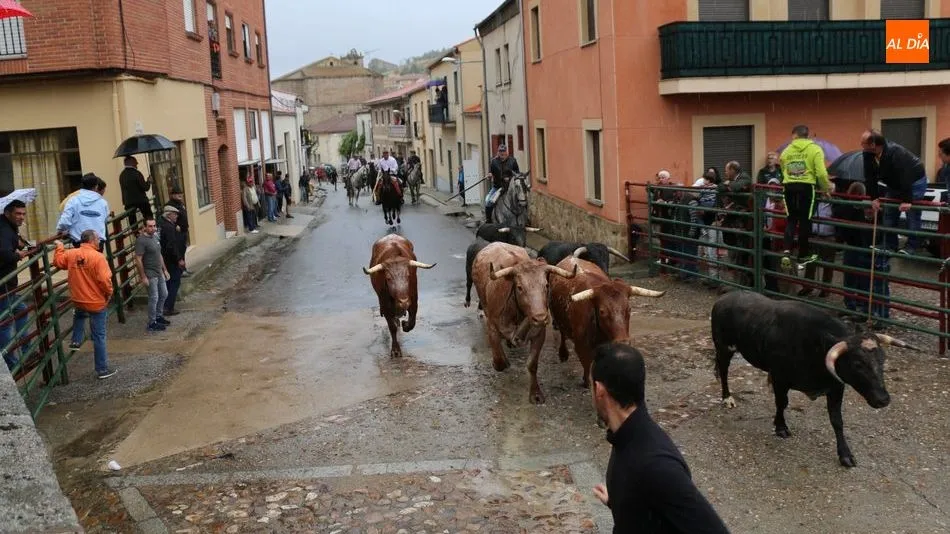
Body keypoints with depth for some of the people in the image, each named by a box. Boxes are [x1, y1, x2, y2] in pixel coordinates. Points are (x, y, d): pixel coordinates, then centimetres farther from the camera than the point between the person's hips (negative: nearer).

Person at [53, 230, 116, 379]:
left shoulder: (70, 254, -2)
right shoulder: (97, 257, -20)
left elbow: (58, 262, 17)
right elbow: (104, 280, -25)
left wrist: (59, 247, 31)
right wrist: (109, 293, -6)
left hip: (78, 299, 5)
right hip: (97, 302, -5)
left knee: (79, 314, 43)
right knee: (99, 336, 3)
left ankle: (76, 341, 34)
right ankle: (102, 369, 10)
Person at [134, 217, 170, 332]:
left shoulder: (155, 237, 8)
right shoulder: (141, 240, -19)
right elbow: (138, 260, -21)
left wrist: (164, 269, 19)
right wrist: (143, 277, -21)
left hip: (159, 273, 9)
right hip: (150, 275, -9)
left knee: (164, 294, 17)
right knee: (154, 298, -3)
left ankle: (158, 316, 34)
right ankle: (152, 323, 9)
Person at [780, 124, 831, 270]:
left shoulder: (787, 150, 10)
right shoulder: (815, 149, 1)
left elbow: (784, 171, 8)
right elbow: (821, 173, -7)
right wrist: (826, 188, 6)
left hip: (789, 187, 2)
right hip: (806, 187, -2)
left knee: (791, 220, 12)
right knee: (804, 221, 8)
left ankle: (787, 252, -7)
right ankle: (803, 256, 17)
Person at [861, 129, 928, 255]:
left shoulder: (896, 152, -39)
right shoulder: (868, 154, -18)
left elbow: (906, 177, -39)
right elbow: (870, 177, -14)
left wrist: (906, 200, -39)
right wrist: (874, 198, -18)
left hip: (915, 181, -7)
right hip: (895, 183, 7)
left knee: (912, 215, -7)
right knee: (889, 215, 5)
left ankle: (911, 247, 4)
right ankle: (890, 247, 13)